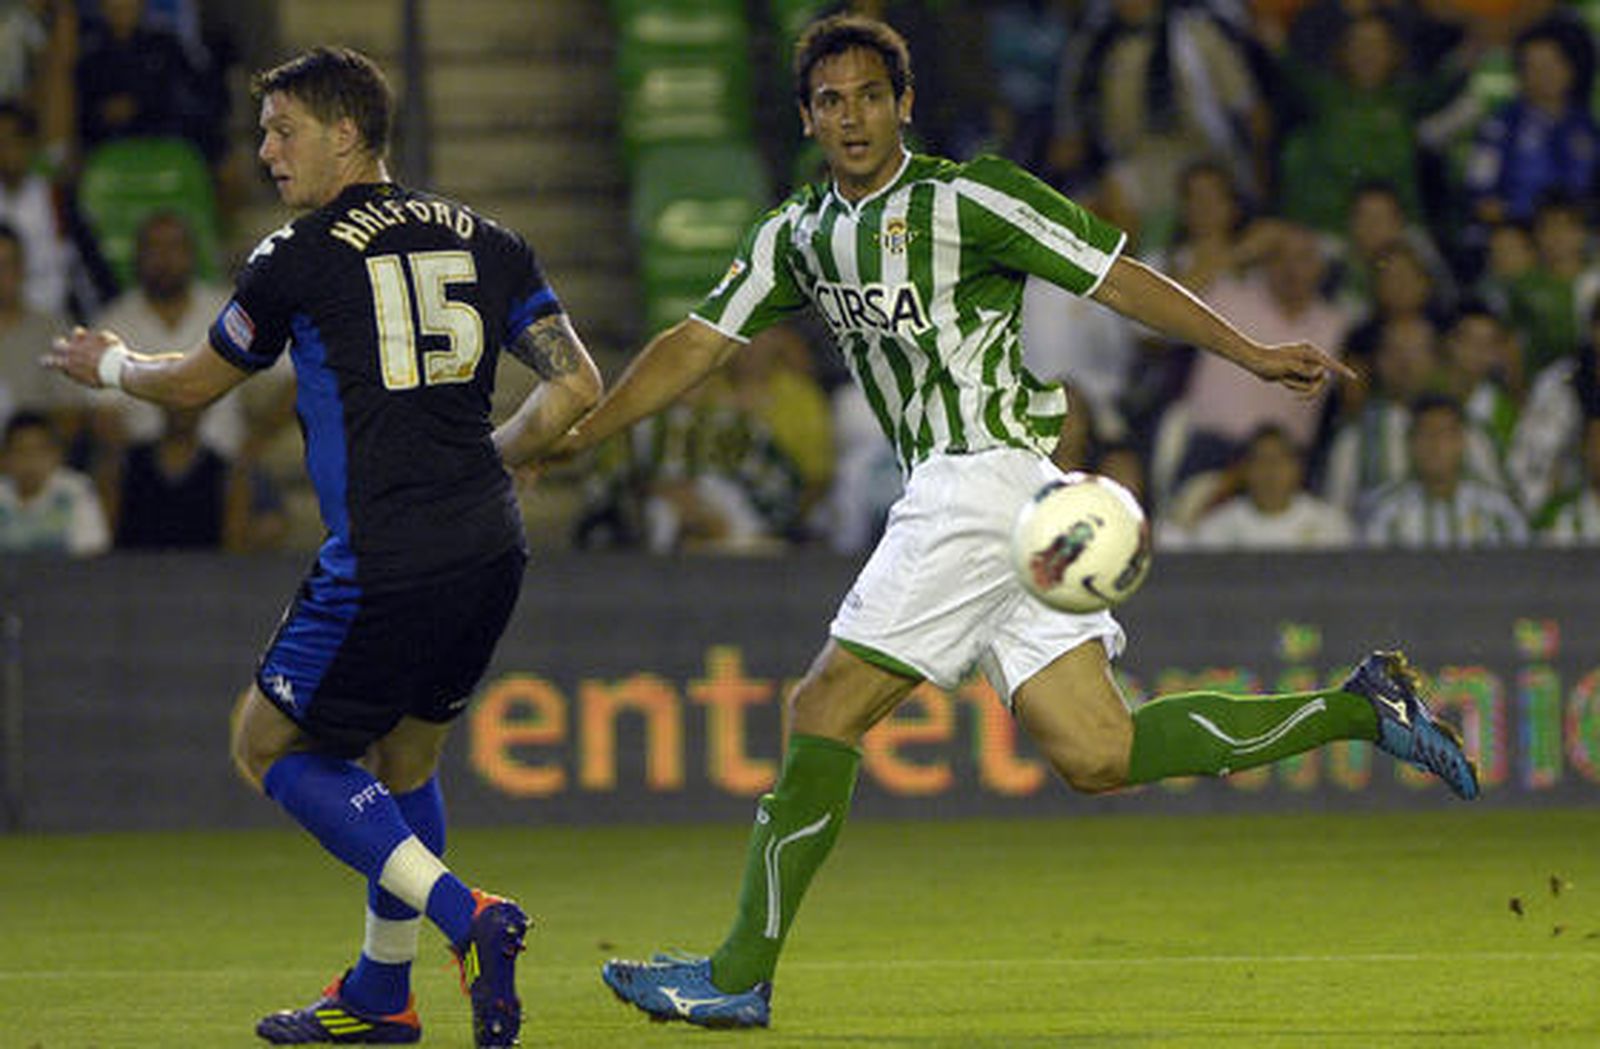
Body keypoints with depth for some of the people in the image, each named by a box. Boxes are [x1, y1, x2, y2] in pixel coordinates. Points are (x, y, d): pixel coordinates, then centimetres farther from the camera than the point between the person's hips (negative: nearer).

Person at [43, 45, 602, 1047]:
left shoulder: (300, 259, -3)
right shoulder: (485, 241, 11)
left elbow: (193, 384, 12)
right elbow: (578, 384, 9)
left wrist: (108, 364, 33)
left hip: (382, 567, -7)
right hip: (491, 551, 7)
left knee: (269, 745, 8)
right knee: (403, 755, 23)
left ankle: (465, 917, -10)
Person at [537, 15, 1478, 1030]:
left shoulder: (967, 198, -4)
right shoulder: (796, 236, 18)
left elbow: (1117, 279, -4)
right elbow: (698, 345, 20)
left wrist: (1253, 355, -8)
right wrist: (568, 438, 14)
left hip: (990, 478, -8)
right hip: (956, 494, 8)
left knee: (827, 708, -8)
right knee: (1096, 752, -1)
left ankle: (741, 975, -4)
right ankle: (1360, 708, 7)